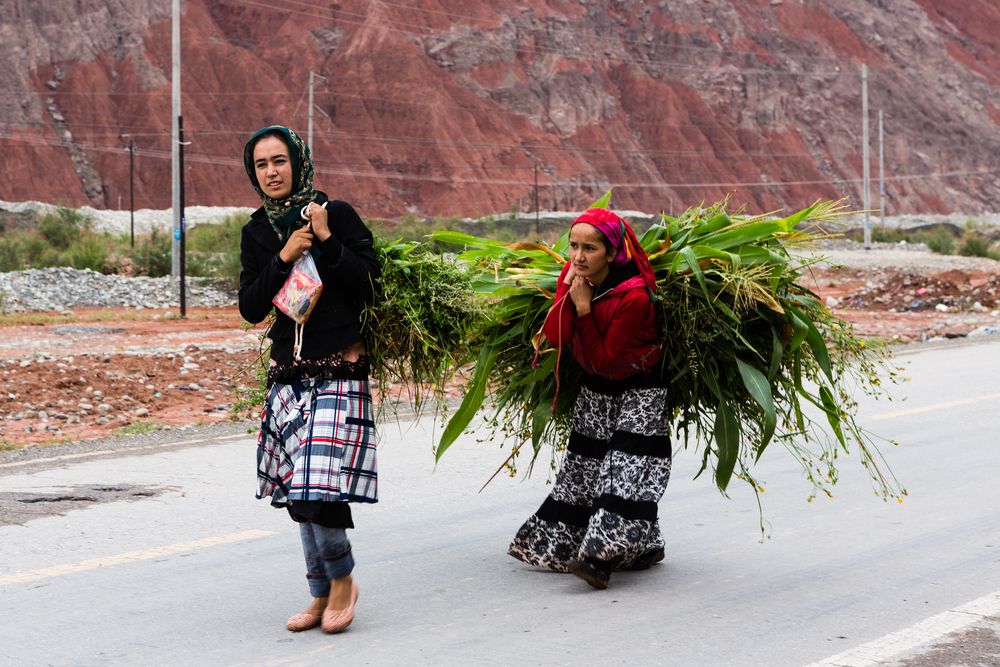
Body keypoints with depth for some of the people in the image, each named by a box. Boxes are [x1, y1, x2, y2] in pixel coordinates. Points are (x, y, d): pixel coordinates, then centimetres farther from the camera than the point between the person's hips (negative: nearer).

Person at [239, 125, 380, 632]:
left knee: (318, 490, -14)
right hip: (287, 374, 5)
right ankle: (322, 595, 21)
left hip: (339, 371, -5)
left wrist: (327, 240, -13)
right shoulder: (256, 232, 10)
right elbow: (250, 308, 3)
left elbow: (370, 286, -7)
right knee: (299, 494, 7)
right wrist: (283, 259, -8)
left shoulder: (337, 215, -3)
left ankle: (342, 577, 9)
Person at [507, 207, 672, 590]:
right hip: (595, 389, 7)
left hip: (638, 390, -7)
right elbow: (553, 338, -18)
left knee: (624, 470, -18)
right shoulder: (572, 275, -10)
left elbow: (605, 361, -27)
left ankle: (602, 556, -25)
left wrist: (584, 309, -29)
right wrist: (568, 292, -28)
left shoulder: (634, 297, -30)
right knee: (582, 470, 10)